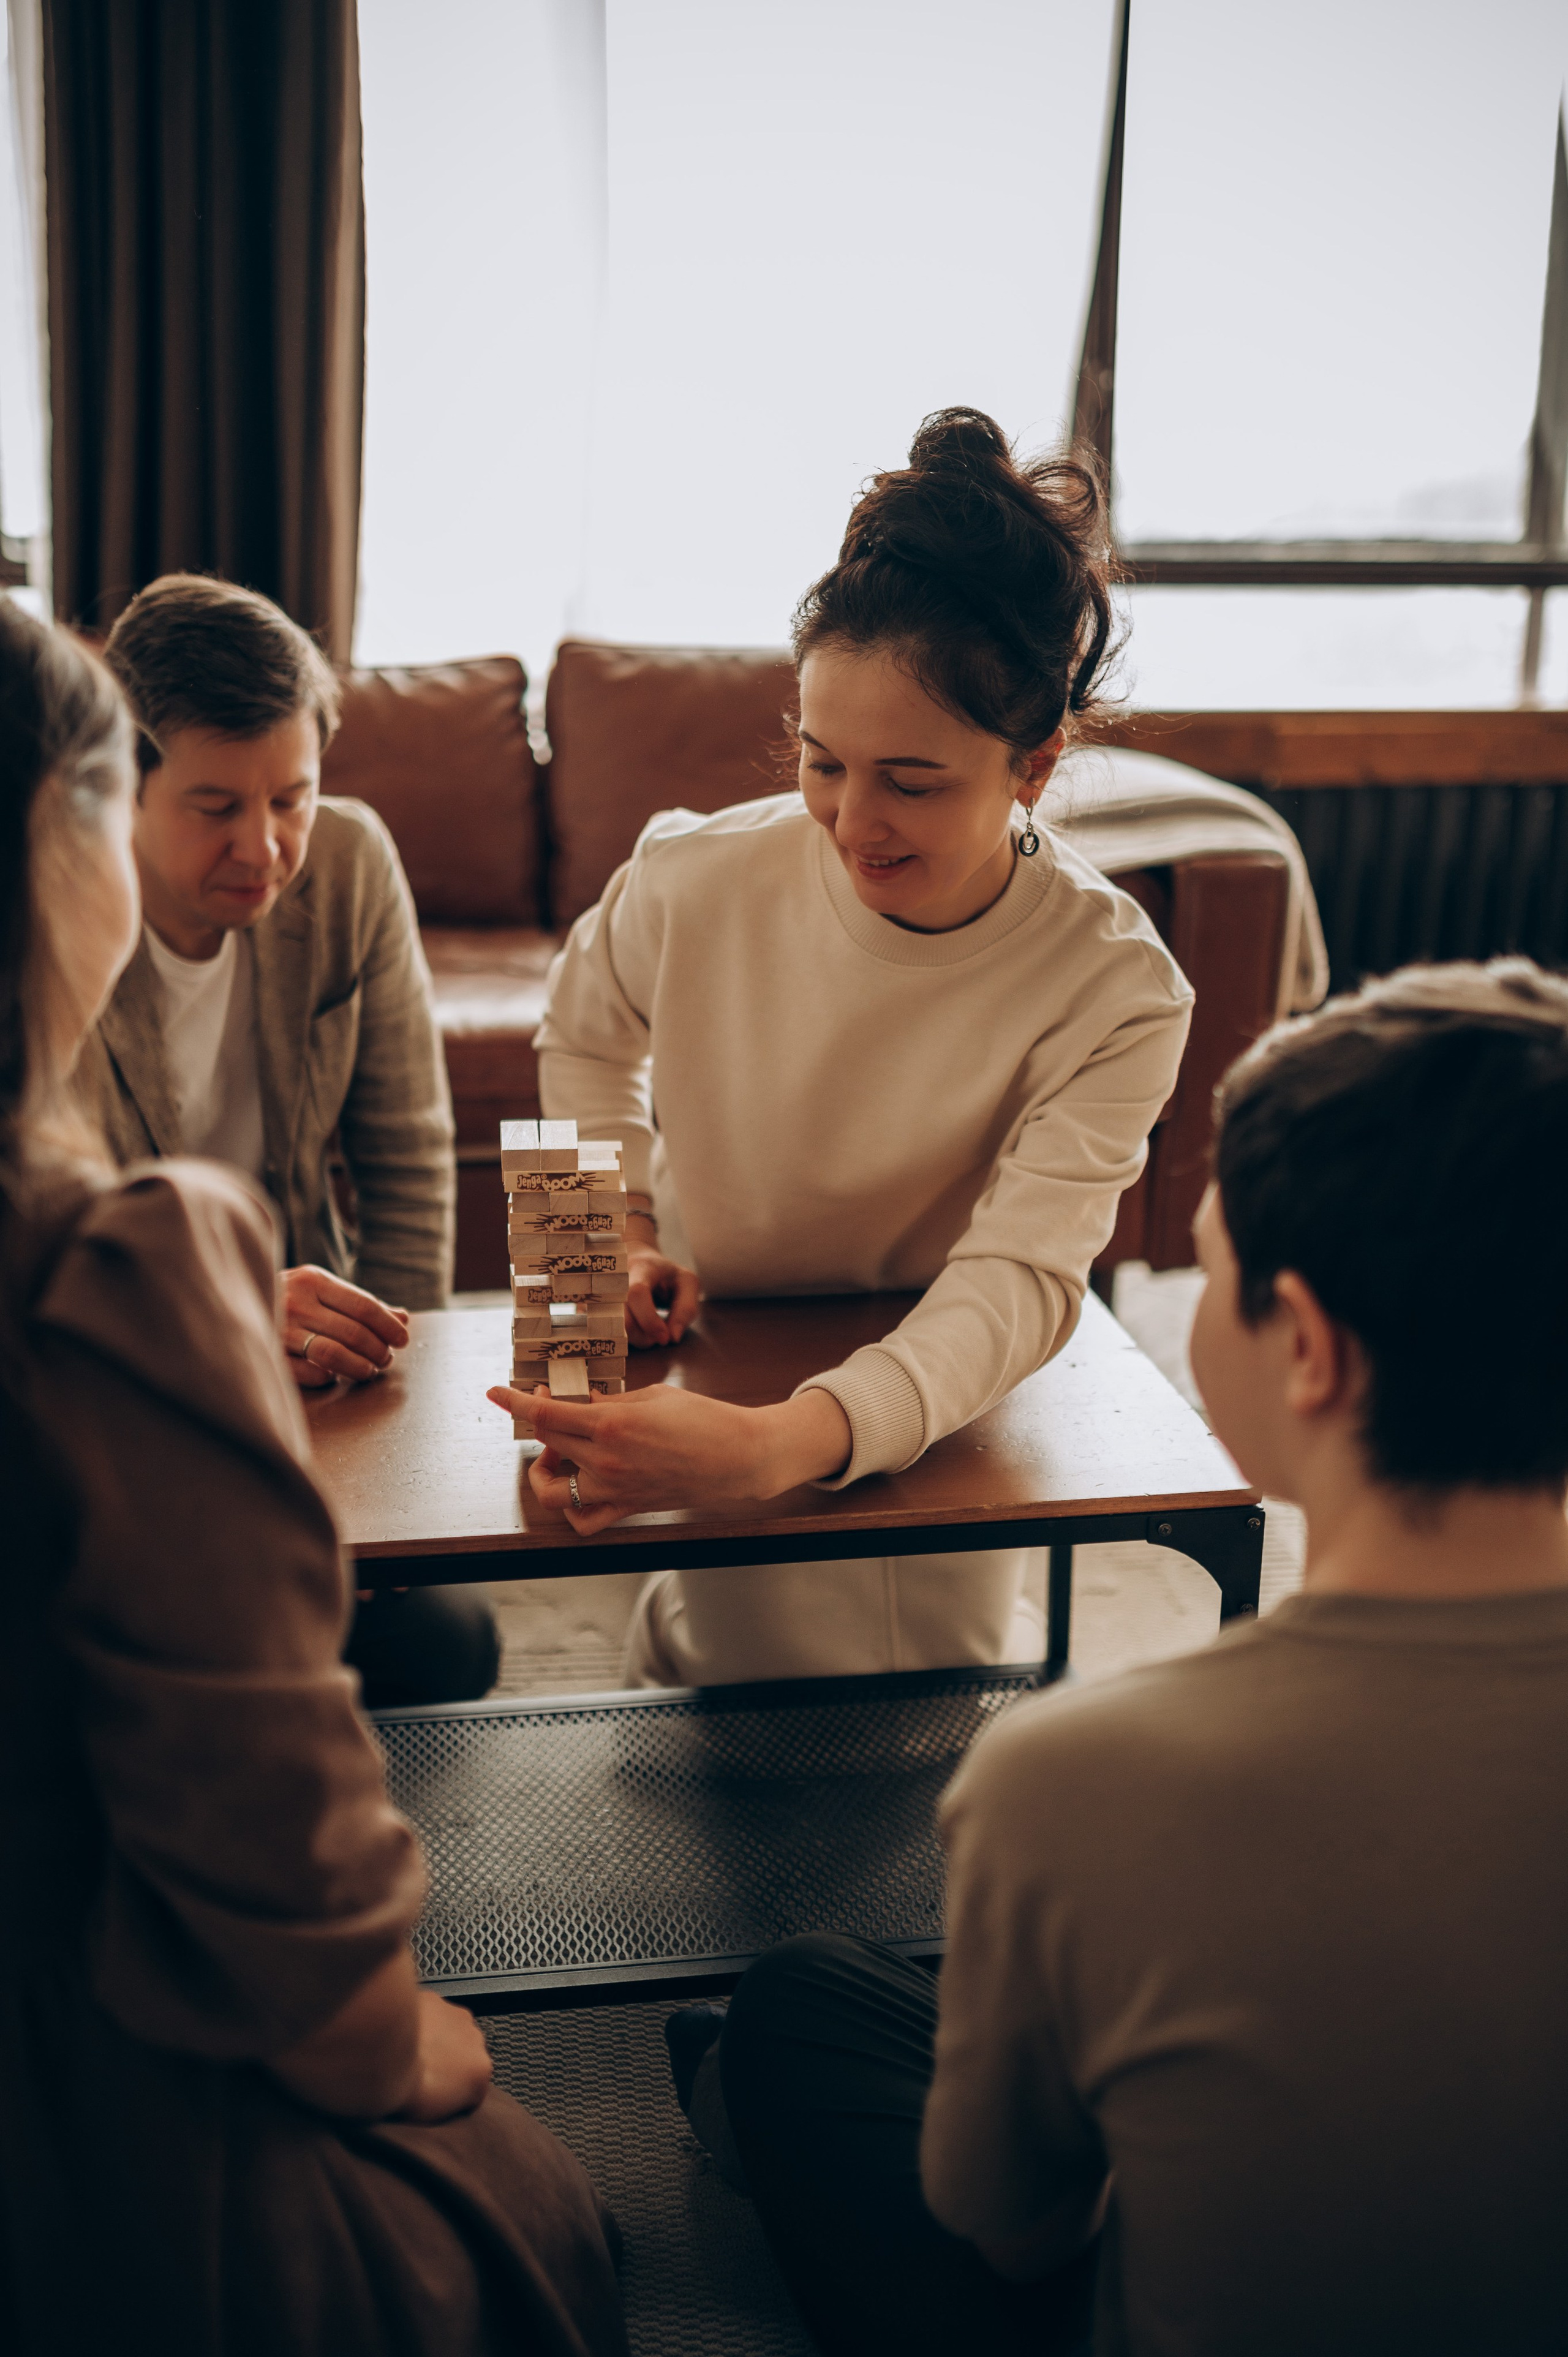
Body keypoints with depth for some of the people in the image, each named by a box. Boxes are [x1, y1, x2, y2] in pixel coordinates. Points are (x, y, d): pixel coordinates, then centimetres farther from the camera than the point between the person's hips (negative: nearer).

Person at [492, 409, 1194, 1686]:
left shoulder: (1116, 992, -24)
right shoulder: (695, 883, -18)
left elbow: (1017, 1288, -36)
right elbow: (584, 1032, 8)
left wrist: (779, 1442, -54)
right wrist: (619, 1231, -8)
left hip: (935, 1442, -1)